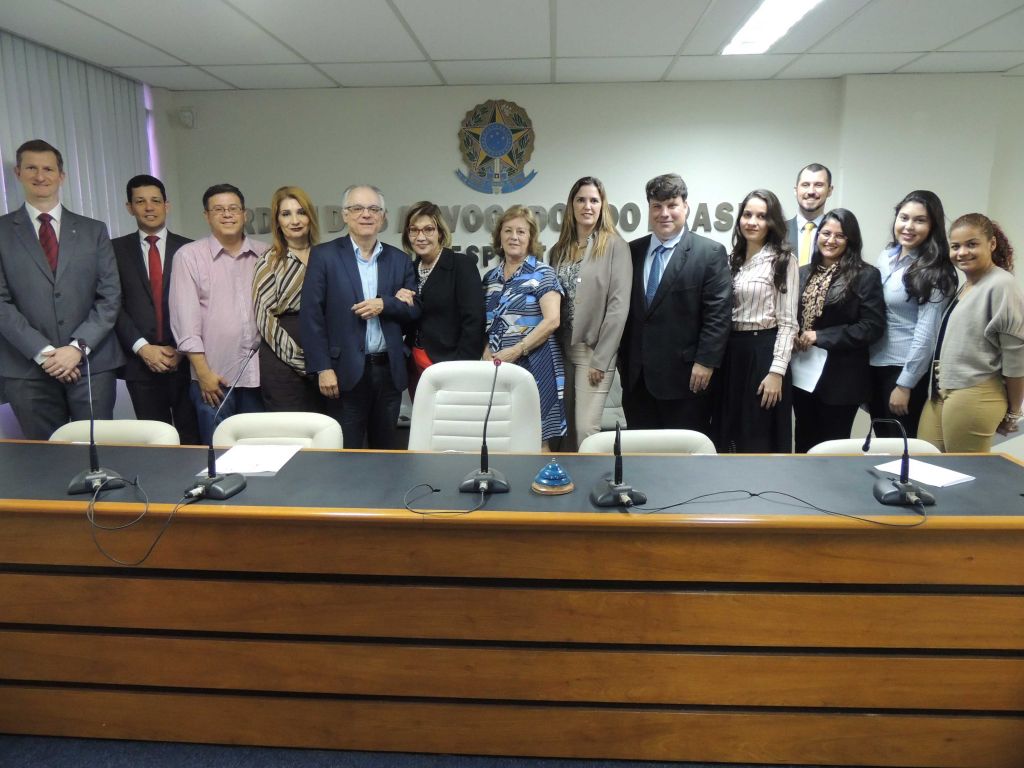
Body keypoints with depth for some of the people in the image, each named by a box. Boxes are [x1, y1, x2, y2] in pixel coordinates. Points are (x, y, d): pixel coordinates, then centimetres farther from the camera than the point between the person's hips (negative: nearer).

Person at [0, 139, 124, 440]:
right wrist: (42, 352, -11)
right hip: (27, 368, 0)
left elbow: (110, 295, 4)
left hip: (93, 364, 1)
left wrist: (78, 347, -8)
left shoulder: (93, 230, 11)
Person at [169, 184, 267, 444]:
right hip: (215, 375, -2)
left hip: (260, 372, 2)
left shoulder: (265, 255, 8)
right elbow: (185, 317, -4)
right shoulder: (189, 255, 0)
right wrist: (203, 371, -9)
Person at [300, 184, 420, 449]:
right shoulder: (324, 255, -1)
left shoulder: (400, 260, 9)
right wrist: (323, 368, -11)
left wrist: (384, 304, -11)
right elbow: (311, 315, -5)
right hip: (346, 371, -3)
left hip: (389, 370, 3)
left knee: (386, 450, 13)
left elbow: (415, 310, 9)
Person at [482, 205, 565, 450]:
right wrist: (487, 351, -3)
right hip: (498, 367, 5)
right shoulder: (490, 277, 14)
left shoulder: (542, 273, -4)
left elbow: (551, 320, -14)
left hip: (534, 365, -5)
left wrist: (515, 351, -18)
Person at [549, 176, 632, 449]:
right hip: (561, 350, 5)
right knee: (565, 428, 10)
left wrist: (601, 359, -14)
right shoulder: (559, 249, 12)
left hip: (594, 351, -5)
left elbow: (618, 306, -10)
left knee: (586, 429, -9)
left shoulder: (614, 245, -4)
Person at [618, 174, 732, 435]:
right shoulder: (632, 251, 10)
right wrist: (622, 359, 9)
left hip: (683, 375, -4)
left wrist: (705, 362, -14)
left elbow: (718, 314, -8)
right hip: (636, 376, 5)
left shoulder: (710, 253, -3)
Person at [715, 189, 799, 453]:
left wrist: (777, 371, -16)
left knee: (760, 439, 2)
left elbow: (788, 322, -9)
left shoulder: (784, 261, -4)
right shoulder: (732, 259, 12)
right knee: (729, 434, 11)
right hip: (731, 352, 6)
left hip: (763, 352, -6)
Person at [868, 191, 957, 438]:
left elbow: (926, 333, -16)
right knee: (880, 441, 17)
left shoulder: (935, 272, -13)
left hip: (906, 367, -6)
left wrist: (905, 384, -16)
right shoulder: (886, 255, 5)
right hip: (874, 362, 6)